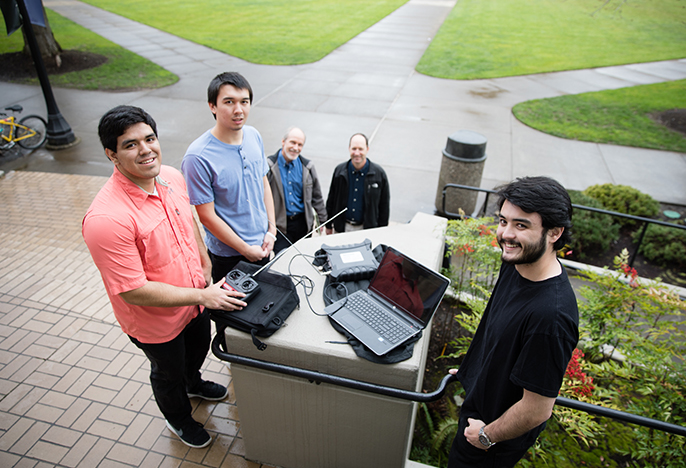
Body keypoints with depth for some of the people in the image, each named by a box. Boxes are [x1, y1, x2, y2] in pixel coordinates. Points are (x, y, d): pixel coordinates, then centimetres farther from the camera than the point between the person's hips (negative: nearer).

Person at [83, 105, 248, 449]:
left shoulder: (171, 177, -12)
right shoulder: (106, 218, -36)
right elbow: (133, 291, -31)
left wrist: (206, 267, 8)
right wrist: (202, 295, -28)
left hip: (195, 298, 7)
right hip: (156, 321, -6)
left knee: (199, 347, 33)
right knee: (168, 372, 23)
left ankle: (193, 383, 68)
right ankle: (179, 419, 56)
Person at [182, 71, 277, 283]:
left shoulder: (254, 136, -4)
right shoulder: (197, 157, -25)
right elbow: (207, 216, -20)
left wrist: (271, 230, 1)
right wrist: (246, 249, -14)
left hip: (262, 244, 6)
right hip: (228, 255, -6)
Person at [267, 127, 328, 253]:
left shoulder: (308, 166, 4)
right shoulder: (269, 166, -6)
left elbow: (317, 196, 12)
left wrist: (323, 220, 12)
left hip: (303, 223, 3)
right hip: (280, 224, -3)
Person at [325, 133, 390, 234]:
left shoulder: (379, 173, -7)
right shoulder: (339, 170, -1)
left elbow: (384, 205, 0)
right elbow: (331, 200, 8)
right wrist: (328, 225, 10)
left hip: (367, 229, -1)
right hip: (341, 228, 2)